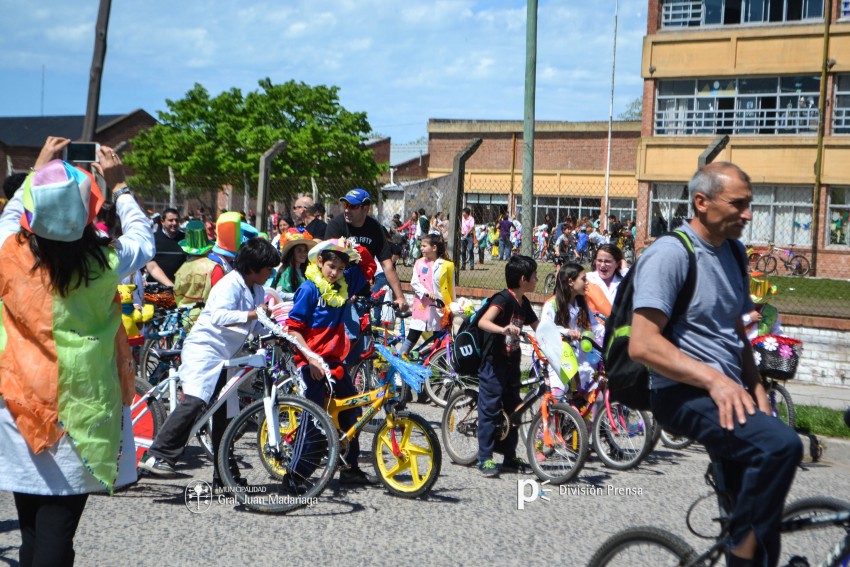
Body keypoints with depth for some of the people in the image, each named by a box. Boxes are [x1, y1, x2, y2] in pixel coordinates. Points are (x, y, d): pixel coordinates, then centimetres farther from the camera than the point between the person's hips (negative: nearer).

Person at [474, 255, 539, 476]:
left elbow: (538, 327, 23)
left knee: (512, 410, 11)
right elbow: (483, 322, -32)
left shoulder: (523, 303, 9)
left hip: (512, 365, 8)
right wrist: (504, 329, -49)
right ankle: (485, 458, 3)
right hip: (494, 365, -8)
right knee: (490, 410, -4)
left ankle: (510, 457, 20)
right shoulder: (504, 298, -17)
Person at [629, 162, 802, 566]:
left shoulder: (733, 253, 13)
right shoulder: (670, 254, -14)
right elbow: (642, 345, -22)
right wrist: (713, 379, -27)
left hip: (728, 393, 9)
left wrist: (755, 386, 9)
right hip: (685, 393, -9)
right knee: (780, 444, -31)